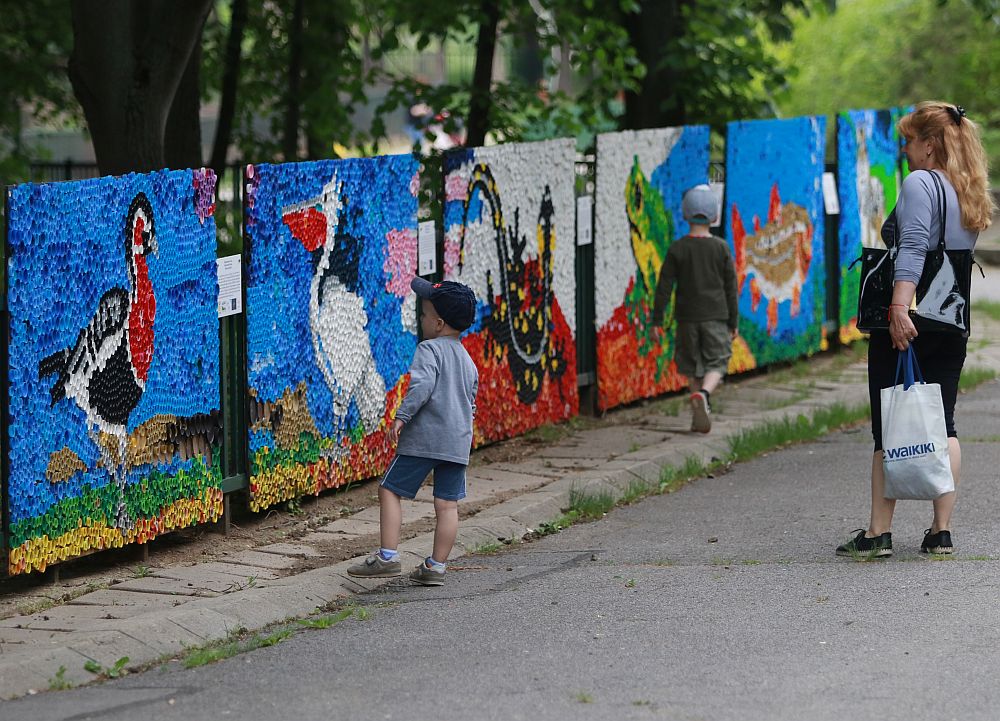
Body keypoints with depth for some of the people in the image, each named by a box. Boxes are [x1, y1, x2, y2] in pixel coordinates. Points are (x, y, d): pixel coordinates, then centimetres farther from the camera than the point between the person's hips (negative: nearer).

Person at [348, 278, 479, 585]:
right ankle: (436, 567, 7)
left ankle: (388, 557, -4)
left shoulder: (429, 349, -5)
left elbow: (422, 385, -22)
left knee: (390, 490, 2)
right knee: (447, 504, 5)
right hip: (458, 442, 7)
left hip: (424, 438, -7)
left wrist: (402, 417, -20)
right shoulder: (468, 361, 19)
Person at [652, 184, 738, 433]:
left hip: (687, 318, 1)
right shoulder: (721, 248, -1)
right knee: (716, 364, 2)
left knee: (694, 368, 11)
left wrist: (657, 320, 3)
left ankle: (700, 416, 10)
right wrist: (733, 323, 10)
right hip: (716, 317, -1)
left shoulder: (677, 249, -3)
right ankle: (703, 394, -27)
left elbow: (664, 286, -3)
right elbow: (731, 288, 3)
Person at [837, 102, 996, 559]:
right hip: (953, 326, 7)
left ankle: (878, 534, -3)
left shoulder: (919, 183, -9)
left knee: (889, 429, -2)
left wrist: (899, 307, -29)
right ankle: (941, 532, 6)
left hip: (908, 322, -7)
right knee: (943, 426, 9)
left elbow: (913, 247, -22)